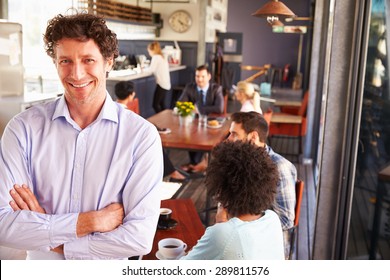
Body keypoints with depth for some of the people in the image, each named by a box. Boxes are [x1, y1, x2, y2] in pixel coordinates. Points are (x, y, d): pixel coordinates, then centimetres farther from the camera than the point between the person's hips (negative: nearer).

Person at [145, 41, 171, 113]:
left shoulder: (156, 57, -8)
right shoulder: (162, 57, 19)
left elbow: (151, 69, -18)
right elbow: (158, 69, 14)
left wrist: (144, 69, -1)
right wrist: (147, 69, 10)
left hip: (161, 84, -9)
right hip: (166, 84, 9)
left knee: (155, 105, -7)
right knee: (162, 104, 16)